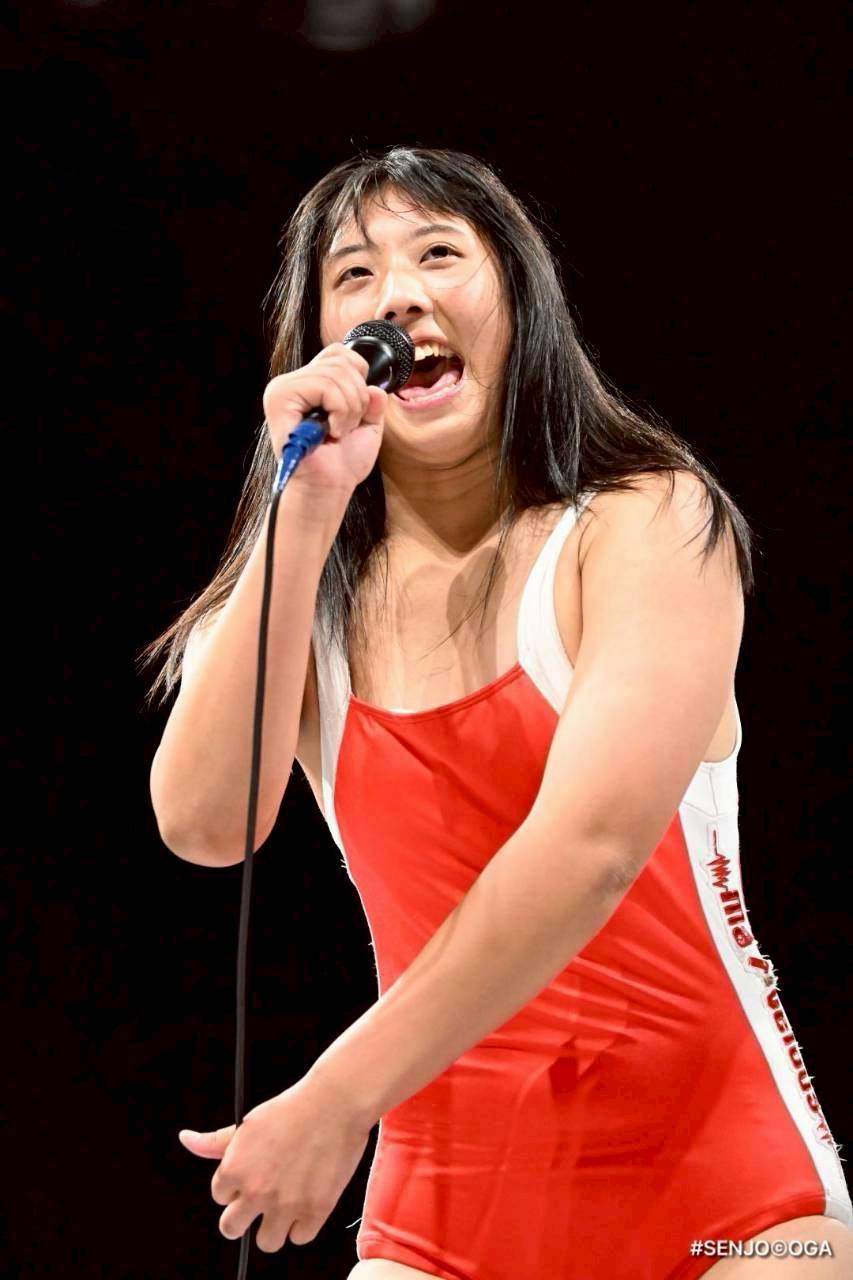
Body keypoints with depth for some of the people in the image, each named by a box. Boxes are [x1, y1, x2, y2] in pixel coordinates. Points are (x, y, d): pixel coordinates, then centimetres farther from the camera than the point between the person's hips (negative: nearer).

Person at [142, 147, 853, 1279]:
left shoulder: (650, 520, -5)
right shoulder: (309, 587, 7)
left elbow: (596, 839, -19)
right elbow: (205, 825, -11)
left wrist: (338, 1098, -22)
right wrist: (307, 506, -14)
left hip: (714, 1183, -3)